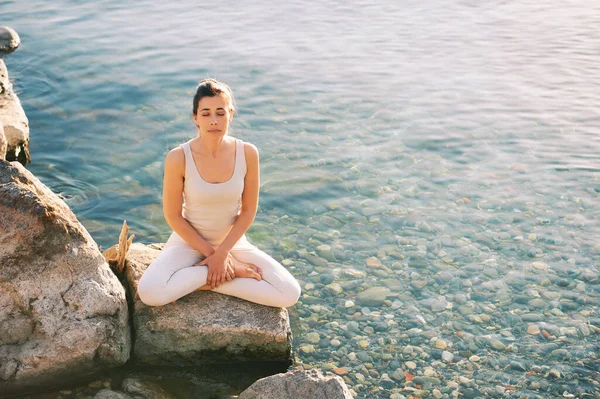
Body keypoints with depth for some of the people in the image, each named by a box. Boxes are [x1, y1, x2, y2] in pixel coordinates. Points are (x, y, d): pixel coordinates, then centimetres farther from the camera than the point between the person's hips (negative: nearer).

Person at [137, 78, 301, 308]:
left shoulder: (247, 153, -13)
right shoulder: (178, 158, -19)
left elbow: (248, 211, -5)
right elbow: (173, 216, -10)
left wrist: (222, 251, -14)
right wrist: (211, 252, -13)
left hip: (233, 241, 2)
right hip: (189, 242, -1)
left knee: (290, 294, -17)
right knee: (149, 293, -31)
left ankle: (204, 284, -5)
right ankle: (230, 270, -11)